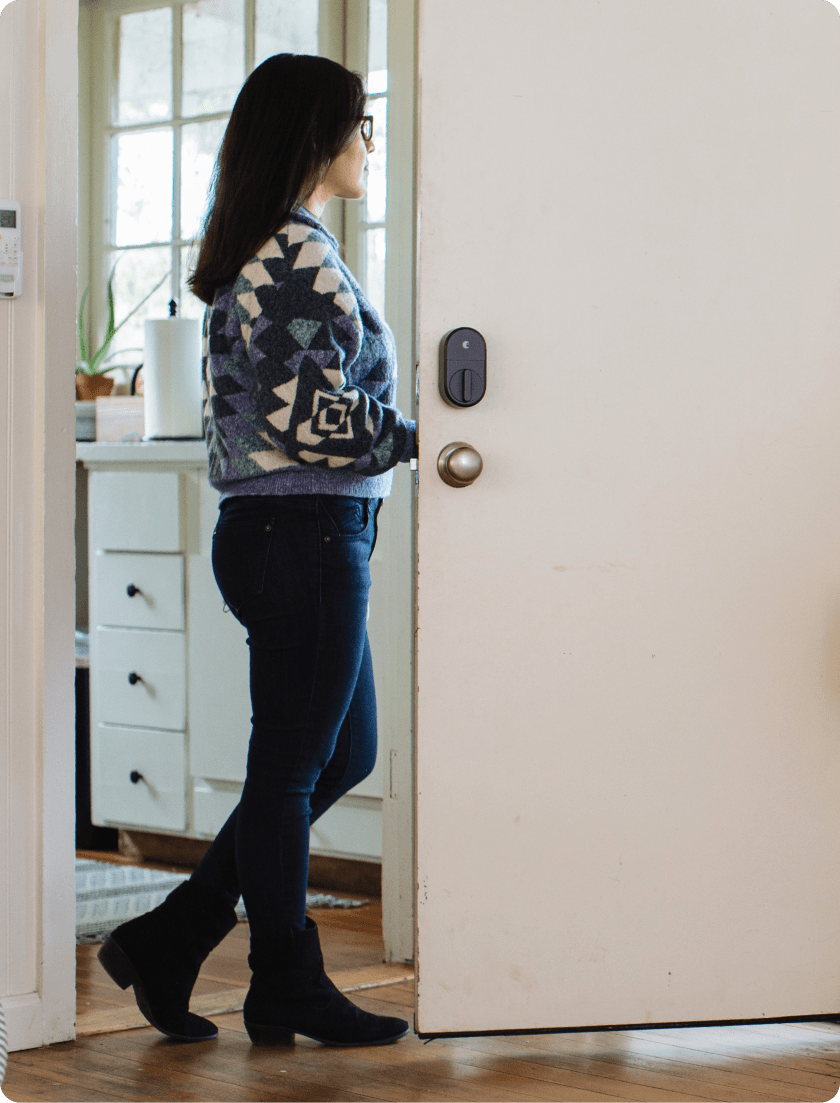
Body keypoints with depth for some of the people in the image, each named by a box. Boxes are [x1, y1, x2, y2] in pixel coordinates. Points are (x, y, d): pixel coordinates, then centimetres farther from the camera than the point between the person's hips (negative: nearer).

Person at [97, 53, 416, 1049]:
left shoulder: (252, 253, 17)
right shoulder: (300, 255, -15)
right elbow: (315, 419, -20)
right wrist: (423, 437, -9)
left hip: (265, 530, 10)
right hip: (306, 534, -10)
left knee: (344, 754, 16)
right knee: (291, 766, 1)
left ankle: (169, 939, 18)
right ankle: (287, 989, 15)